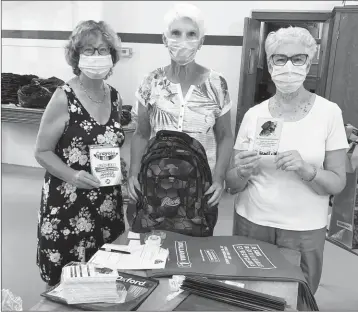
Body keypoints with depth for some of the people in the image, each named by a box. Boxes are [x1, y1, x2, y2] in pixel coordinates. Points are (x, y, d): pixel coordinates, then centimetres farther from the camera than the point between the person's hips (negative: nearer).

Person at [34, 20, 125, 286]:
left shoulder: (115, 98, 5)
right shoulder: (64, 98, -11)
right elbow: (42, 152, -8)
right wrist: (72, 175, -23)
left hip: (108, 202, 5)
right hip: (68, 204, -4)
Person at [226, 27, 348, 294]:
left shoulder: (329, 112, -7)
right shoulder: (254, 114, -3)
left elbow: (338, 183, -6)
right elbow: (233, 184, 0)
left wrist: (305, 170, -24)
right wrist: (243, 171, -21)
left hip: (304, 232, -1)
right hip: (251, 224, 2)